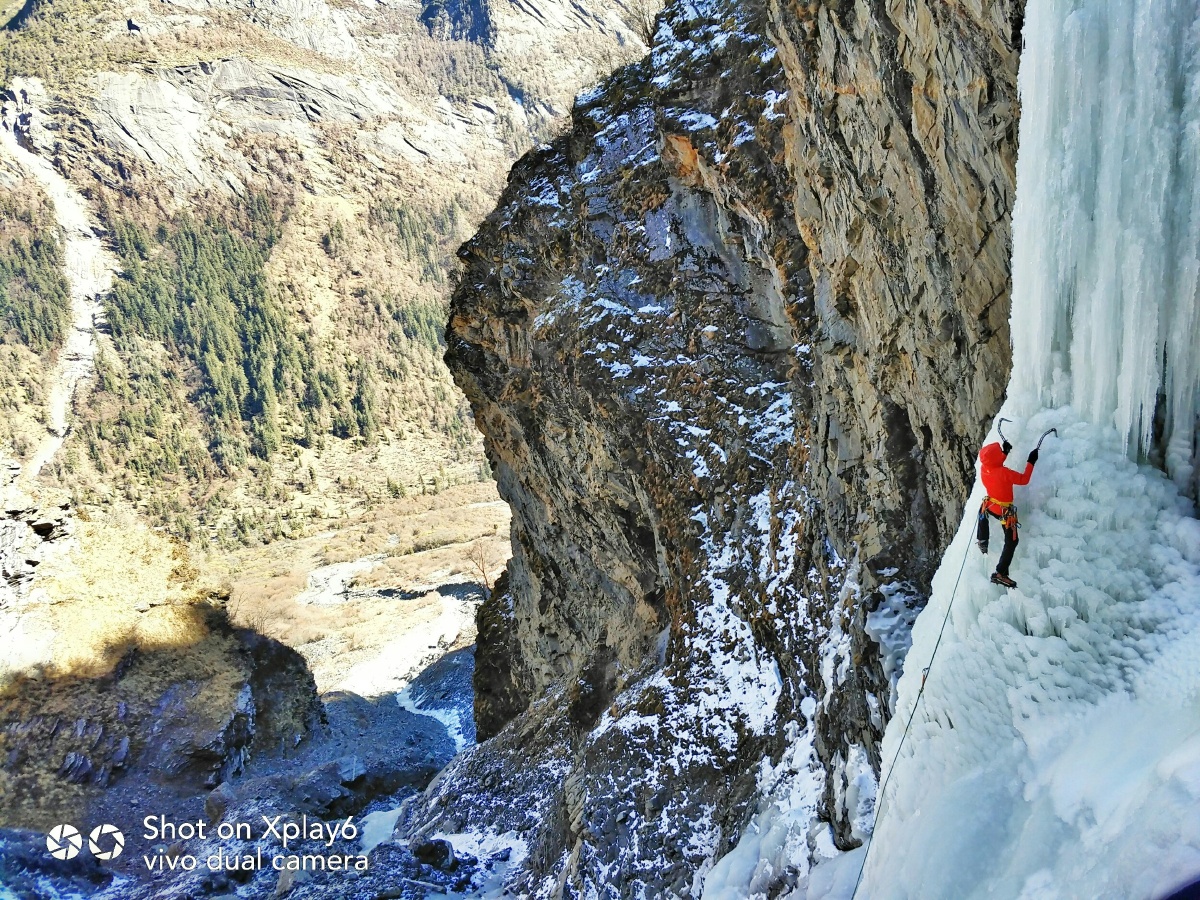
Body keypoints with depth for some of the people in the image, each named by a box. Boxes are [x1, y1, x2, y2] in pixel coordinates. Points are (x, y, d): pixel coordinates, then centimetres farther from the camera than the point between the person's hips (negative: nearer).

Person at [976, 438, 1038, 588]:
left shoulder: (983, 469, -12)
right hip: (1005, 511, -6)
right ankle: (1000, 573, -2)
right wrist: (1031, 462, -12)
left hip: (989, 506, 6)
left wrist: (1005, 452, 17)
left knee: (983, 511, 43)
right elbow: (1024, 479, -21)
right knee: (1012, 541, 4)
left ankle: (981, 540, 47)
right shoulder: (1003, 472, -33)